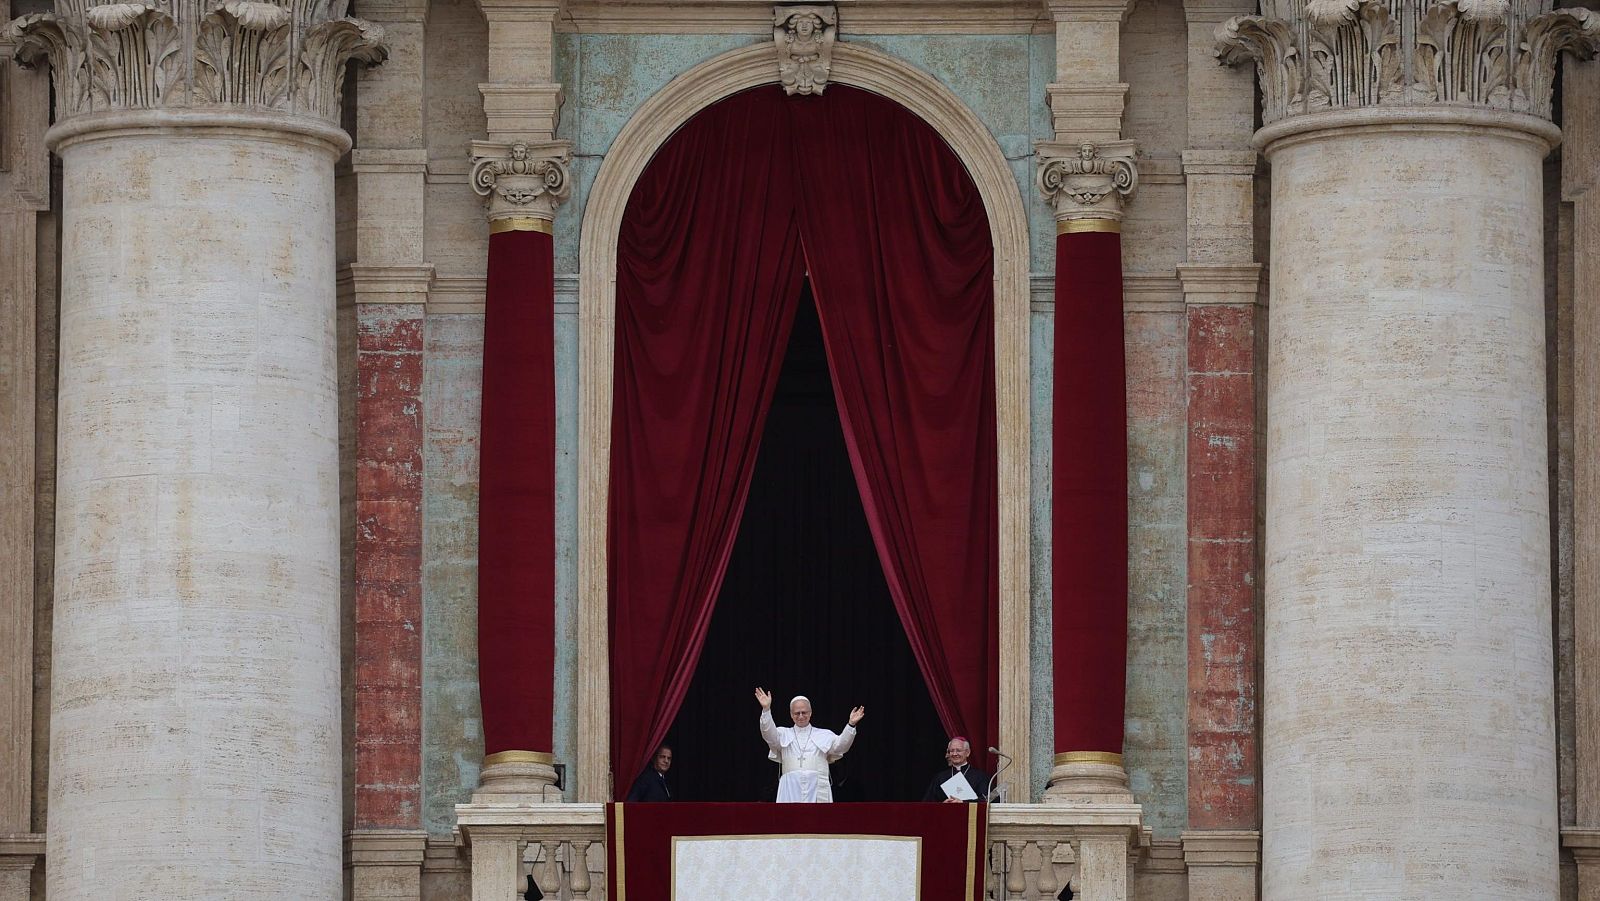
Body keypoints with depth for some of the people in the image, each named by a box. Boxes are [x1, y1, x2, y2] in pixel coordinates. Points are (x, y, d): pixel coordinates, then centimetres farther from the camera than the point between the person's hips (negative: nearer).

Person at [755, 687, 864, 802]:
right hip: (791, 788, 0)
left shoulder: (824, 735, 14)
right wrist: (766, 709, -17)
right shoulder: (784, 734, 16)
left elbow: (840, 745, -1)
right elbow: (769, 733, -2)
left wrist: (851, 725, -18)